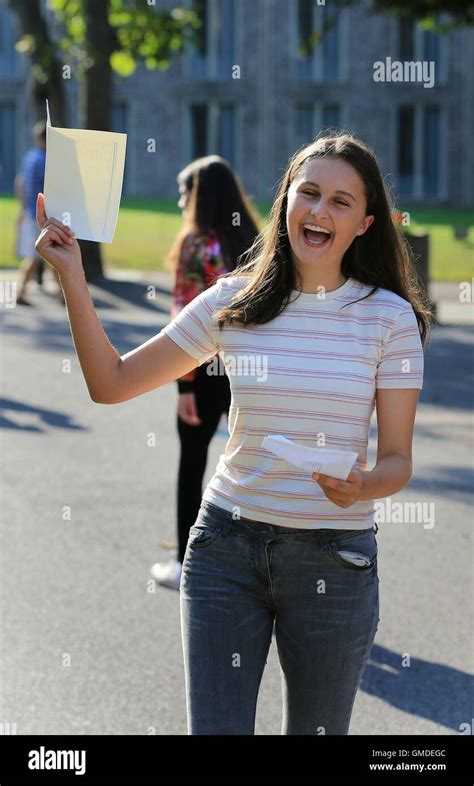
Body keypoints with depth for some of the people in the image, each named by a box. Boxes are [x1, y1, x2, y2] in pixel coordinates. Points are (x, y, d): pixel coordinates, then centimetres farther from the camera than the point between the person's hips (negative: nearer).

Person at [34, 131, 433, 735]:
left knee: (315, 731, 9)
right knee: (214, 729, 0)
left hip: (335, 559, -1)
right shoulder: (233, 303, 1)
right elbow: (111, 384, 5)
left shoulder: (390, 317, -3)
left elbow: (398, 460, 0)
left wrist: (362, 487, -23)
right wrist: (72, 277, -4)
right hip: (227, 545, 1)